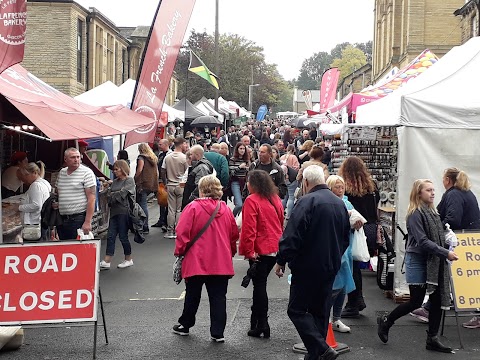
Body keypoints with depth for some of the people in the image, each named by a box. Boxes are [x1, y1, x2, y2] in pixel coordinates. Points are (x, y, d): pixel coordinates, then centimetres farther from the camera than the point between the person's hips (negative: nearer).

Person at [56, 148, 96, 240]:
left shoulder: (87, 173, -7)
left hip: (79, 219, -6)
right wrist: (55, 203, 5)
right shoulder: (61, 173, 13)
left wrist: (87, 222, -18)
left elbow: (91, 199, -12)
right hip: (62, 219, 6)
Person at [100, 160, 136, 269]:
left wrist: (111, 195, -3)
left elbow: (122, 193, -14)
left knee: (123, 236, 1)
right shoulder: (115, 182, 16)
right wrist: (109, 186, -8)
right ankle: (106, 262, 1)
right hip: (114, 211, 6)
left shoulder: (129, 180, -4)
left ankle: (128, 259, 17)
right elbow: (108, 195, 10)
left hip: (124, 211, -6)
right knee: (111, 236, 2)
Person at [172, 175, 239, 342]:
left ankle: (185, 325, 30)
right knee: (218, 297, 6)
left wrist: (179, 252, 4)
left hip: (196, 262, -2)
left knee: (192, 295, 13)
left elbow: (182, 233, -10)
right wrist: (231, 252, 26)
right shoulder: (226, 209, 4)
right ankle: (218, 332, 5)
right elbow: (234, 235, 12)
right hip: (222, 263, 2)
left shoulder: (193, 208, -9)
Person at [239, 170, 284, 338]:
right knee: (260, 283, 17)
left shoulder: (251, 201, -13)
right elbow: (281, 223, 17)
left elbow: (249, 228, -17)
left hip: (260, 250, -7)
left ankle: (261, 325, 4)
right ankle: (256, 321, 25)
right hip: (276, 248, 7)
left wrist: (248, 251, -13)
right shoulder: (276, 199, 9)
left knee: (259, 285, 1)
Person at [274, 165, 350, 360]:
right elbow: (346, 238, 19)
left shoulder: (307, 201, -14)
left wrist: (281, 261, -9)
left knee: (297, 310, -1)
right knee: (320, 311, 14)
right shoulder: (340, 203, 11)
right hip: (331, 267, 8)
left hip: (308, 267, -8)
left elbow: (292, 236, -18)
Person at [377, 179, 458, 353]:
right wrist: (446, 253, -21)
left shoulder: (433, 212, 11)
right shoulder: (415, 214, -14)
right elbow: (422, 241, -21)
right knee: (416, 301, -1)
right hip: (417, 261, -8)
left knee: (438, 299, 5)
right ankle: (386, 321, 20)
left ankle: (432, 339, 13)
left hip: (433, 261, 8)